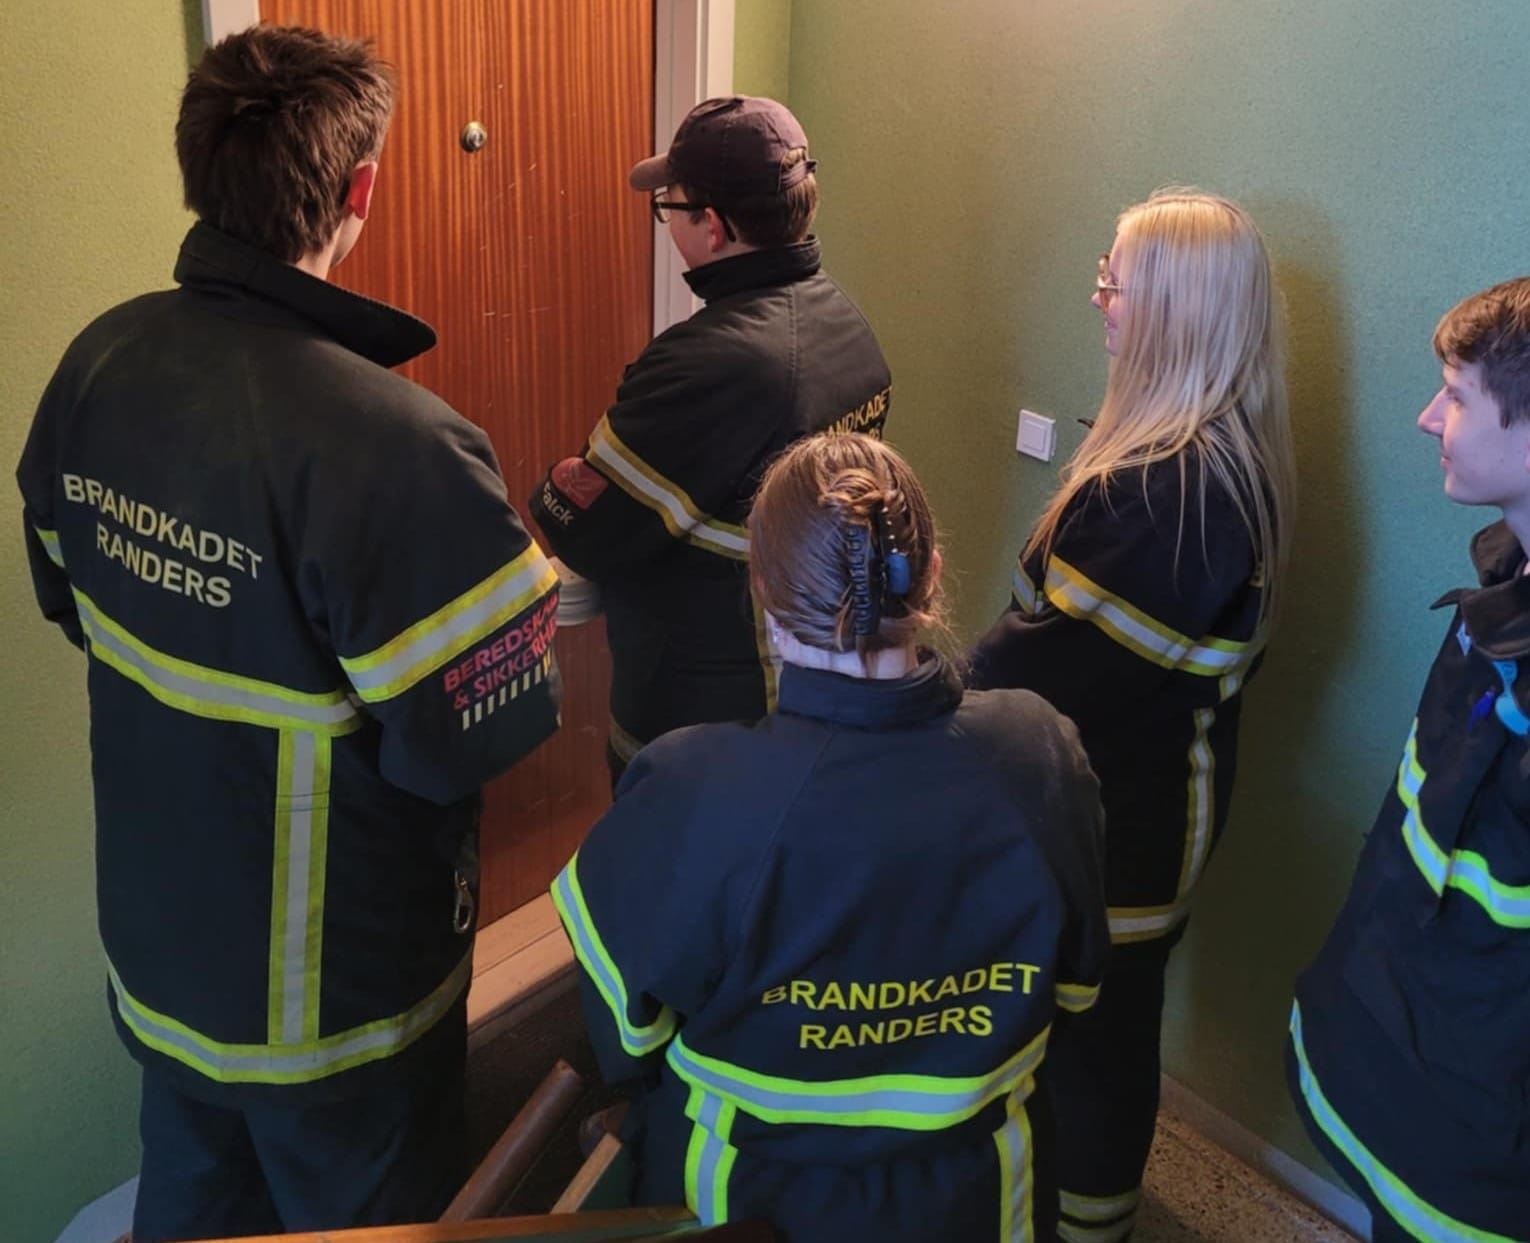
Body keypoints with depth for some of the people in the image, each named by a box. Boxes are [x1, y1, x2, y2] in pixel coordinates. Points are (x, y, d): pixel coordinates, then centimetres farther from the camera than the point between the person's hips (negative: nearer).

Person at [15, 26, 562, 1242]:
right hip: (328, 995, -6)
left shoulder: (98, 364, -9)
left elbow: (68, 594, 6)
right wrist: (525, 585, -8)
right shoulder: (394, 446, -34)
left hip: (155, 932, 6)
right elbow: (490, 724, -26)